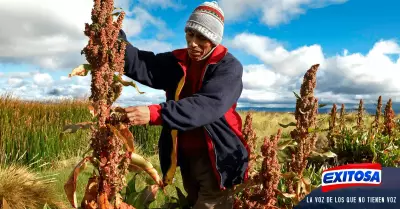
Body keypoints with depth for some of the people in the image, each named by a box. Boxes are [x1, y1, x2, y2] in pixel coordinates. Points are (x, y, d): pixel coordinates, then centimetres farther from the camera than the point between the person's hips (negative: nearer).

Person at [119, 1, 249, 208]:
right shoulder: (176, 61, 3)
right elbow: (141, 65, -14)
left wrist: (154, 113, -42)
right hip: (184, 154, 6)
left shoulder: (228, 66, -14)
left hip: (215, 154, -5)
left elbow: (208, 105, -31)